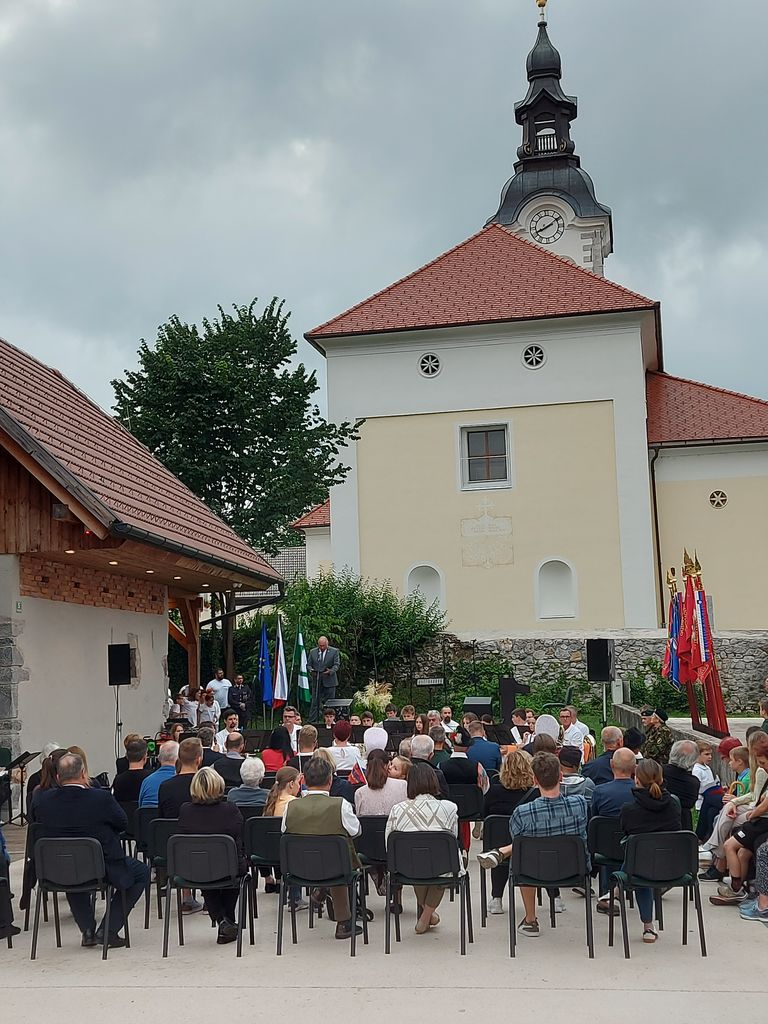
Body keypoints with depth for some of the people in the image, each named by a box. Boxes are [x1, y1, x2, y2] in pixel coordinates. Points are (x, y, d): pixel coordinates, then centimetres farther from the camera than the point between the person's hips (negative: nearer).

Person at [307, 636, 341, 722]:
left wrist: (330, 671, -23)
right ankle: (312, 722, 1)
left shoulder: (334, 651, 1)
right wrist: (311, 670, -10)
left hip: (329, 681, -2)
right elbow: (308, 664, 12)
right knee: (315, 702, -1)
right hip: (316, 681, 2)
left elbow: (336, 664, -4)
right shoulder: (313, 651, 10)